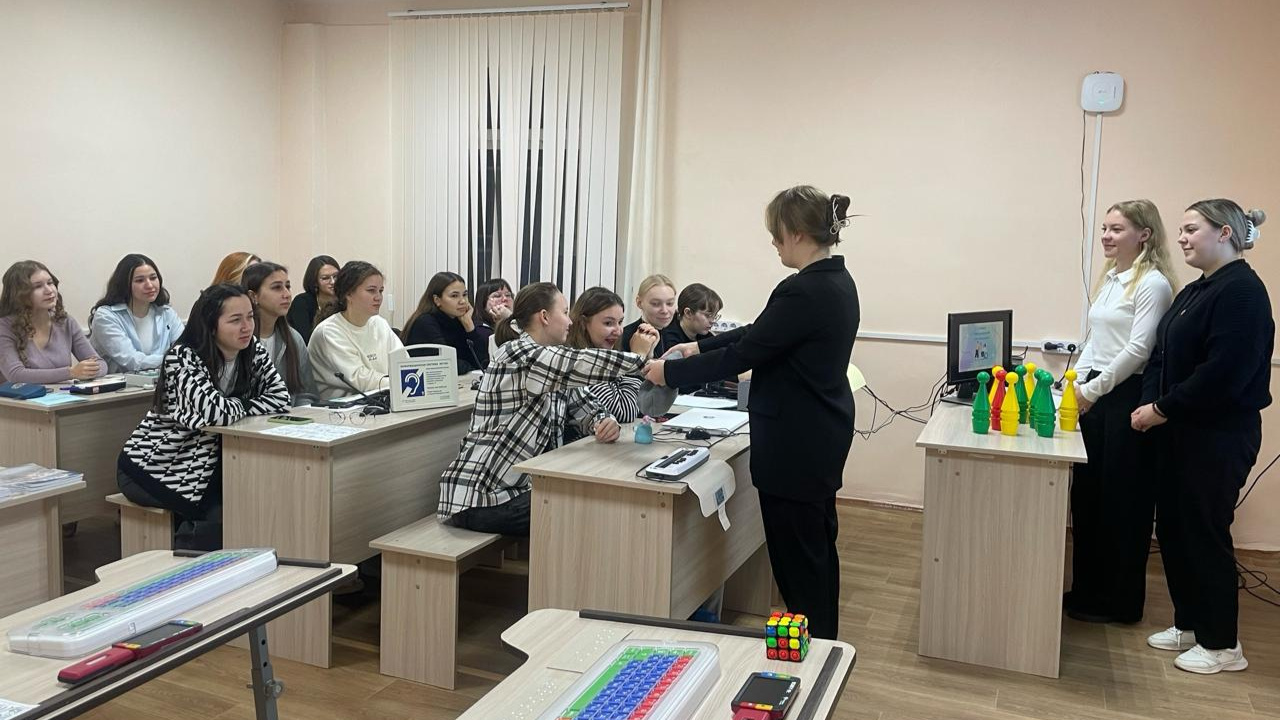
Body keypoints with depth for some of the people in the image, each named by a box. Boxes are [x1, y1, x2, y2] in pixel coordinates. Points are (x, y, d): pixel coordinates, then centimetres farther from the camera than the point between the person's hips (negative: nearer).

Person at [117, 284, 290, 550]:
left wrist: (231, 408, -22)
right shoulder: (183, 357, -23)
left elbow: (280, 396, -10)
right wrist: (244, 404, -15)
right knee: (220, 513, -21)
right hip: (152, 467, -6)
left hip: (206, 462, 6)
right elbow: (215, 412, -36)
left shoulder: (253, 352, -4)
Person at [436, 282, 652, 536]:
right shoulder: (517, 354, -16)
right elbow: (582, 364, -26)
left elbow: (585, 407, 6)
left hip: (518, 488, 9)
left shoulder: (553, 365, 12)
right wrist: (643, 357, -14)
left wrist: (606, 423, -17)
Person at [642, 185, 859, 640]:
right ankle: (822, 644, 36)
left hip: (795, 446, -11)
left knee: (796, 555, 3)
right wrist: (700, 348, 13)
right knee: (817, 546, 21)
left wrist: (670, 372, -9)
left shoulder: (804, 292, -24)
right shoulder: (835, 282, 8)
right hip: (820, 437, 11)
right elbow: (759, 334, 14)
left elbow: (742, 356, -20)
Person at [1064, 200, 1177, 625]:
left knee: (1122, 501, 2)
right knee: (1086, 493, 12)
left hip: (1128, 398, -8)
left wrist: (1092, 390, -16)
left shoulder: (1153, 283, -12)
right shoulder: (1109, 279, 14)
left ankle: (1118, 601, 16)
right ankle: (1087, 589, 25)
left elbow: (1138, 350, -18)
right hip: (1095, 396, 8)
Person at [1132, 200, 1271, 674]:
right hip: (1181, 433, 9)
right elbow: (1163, 356, 12)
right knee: (1173, 528, 14)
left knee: (1204, 533, 0)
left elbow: (1222, 373, -23)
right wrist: (1149, 404, -3)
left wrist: (1162, 409, -16)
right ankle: (1189, 624, 29)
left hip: (1219, 438, -9)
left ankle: (1221, 645, 15)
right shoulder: (1195, 291, 13)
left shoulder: (1241, 291, -15)